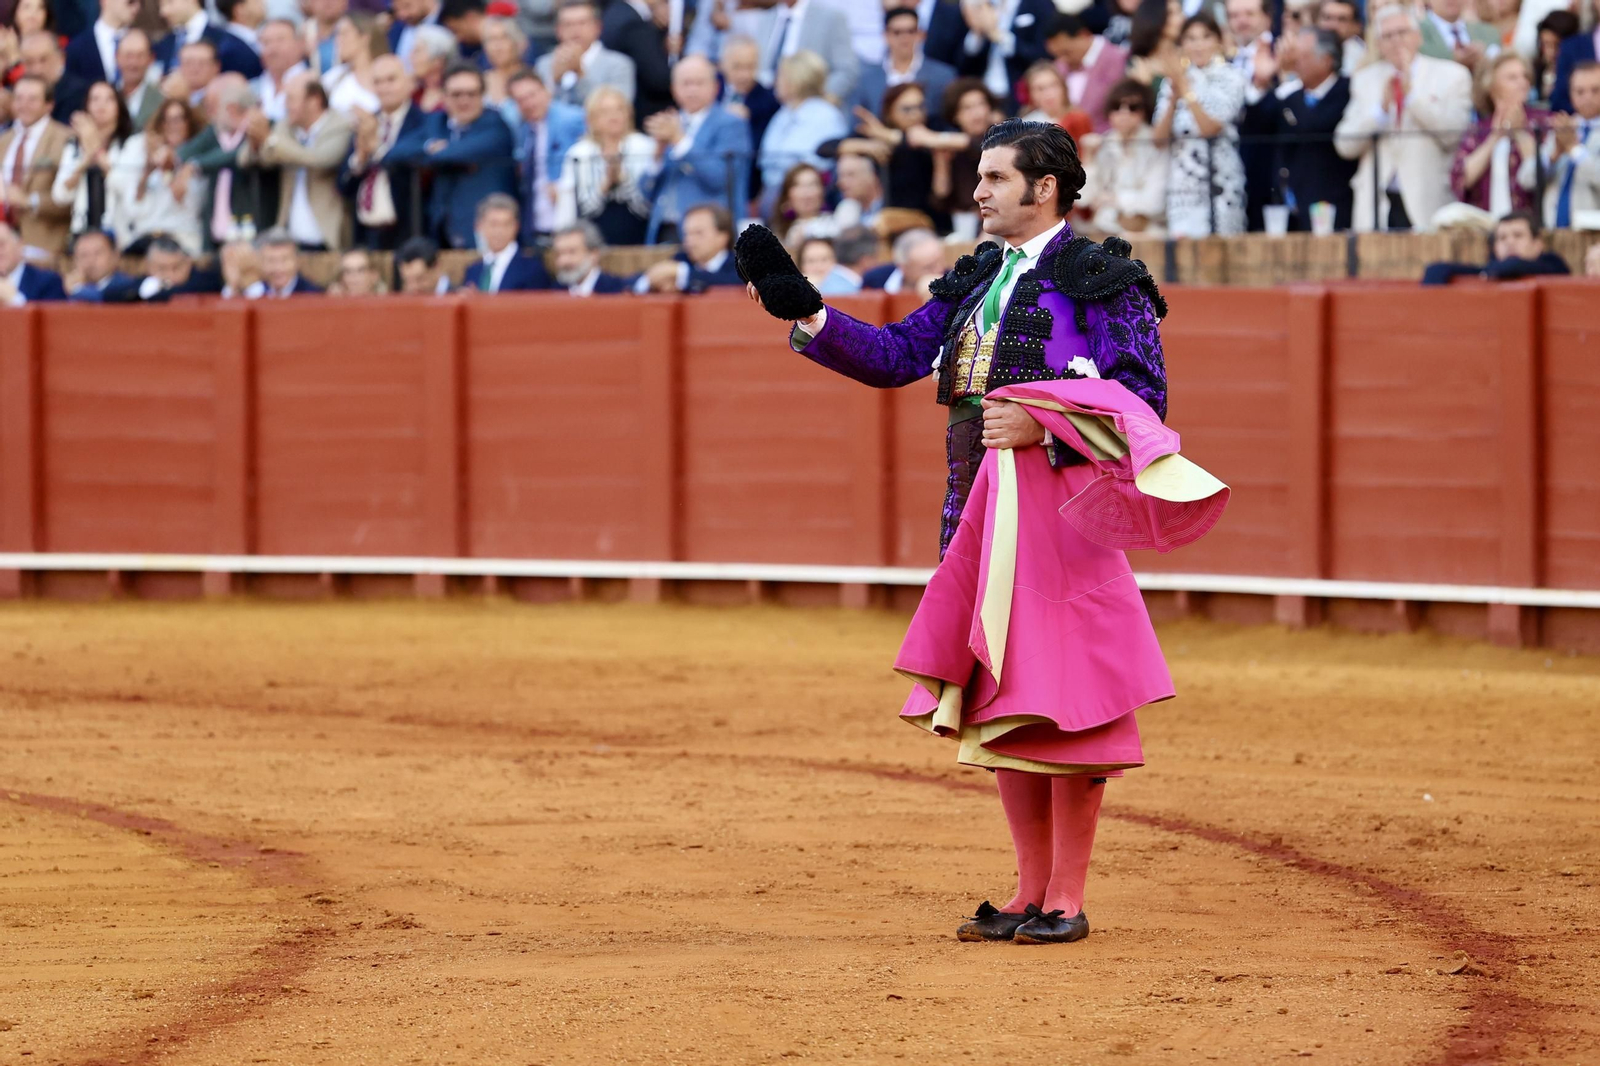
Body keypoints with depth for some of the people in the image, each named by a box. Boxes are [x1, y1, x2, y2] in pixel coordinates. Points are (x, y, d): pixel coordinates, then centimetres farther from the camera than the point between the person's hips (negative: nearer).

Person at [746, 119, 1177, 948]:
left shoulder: (1102, 279, -6)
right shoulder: (977, 282, 17)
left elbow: (1144, 397, -12)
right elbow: (895, 355, 13)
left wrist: (1043, 426, -22)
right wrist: (806, 315, 2)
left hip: (1060, 504, -8)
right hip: (976, 508, 8)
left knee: (1066, 702, -4)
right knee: (996, 702, 9)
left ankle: (1066, 900, 2)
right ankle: (1029, 893, 17)